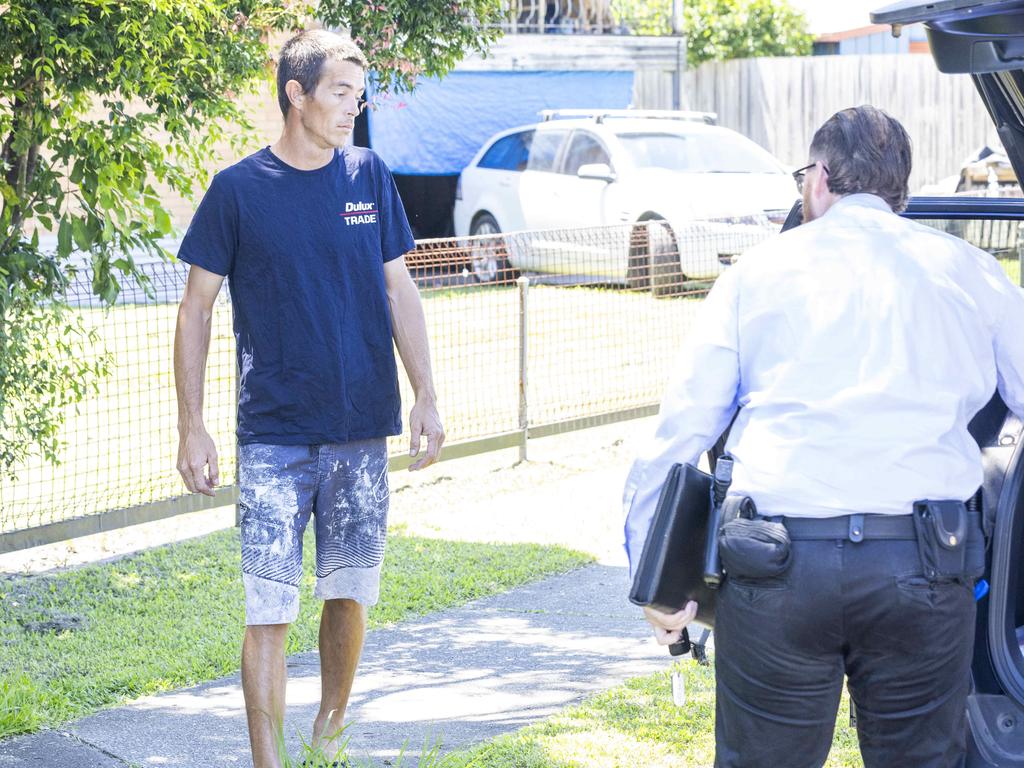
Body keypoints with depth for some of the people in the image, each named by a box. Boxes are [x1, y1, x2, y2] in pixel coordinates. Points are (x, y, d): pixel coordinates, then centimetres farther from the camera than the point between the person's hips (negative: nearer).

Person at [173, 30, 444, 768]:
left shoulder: (369, 176, 4)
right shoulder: (238, 189, -4)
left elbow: (400, 292, 10)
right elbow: (197, 308, 0)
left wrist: (426, 396, 4)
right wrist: (192, 426, -4)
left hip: (362, 430, 3)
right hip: (273, 436, -3)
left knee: (349, 594, 11)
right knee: (270, 612, -5)